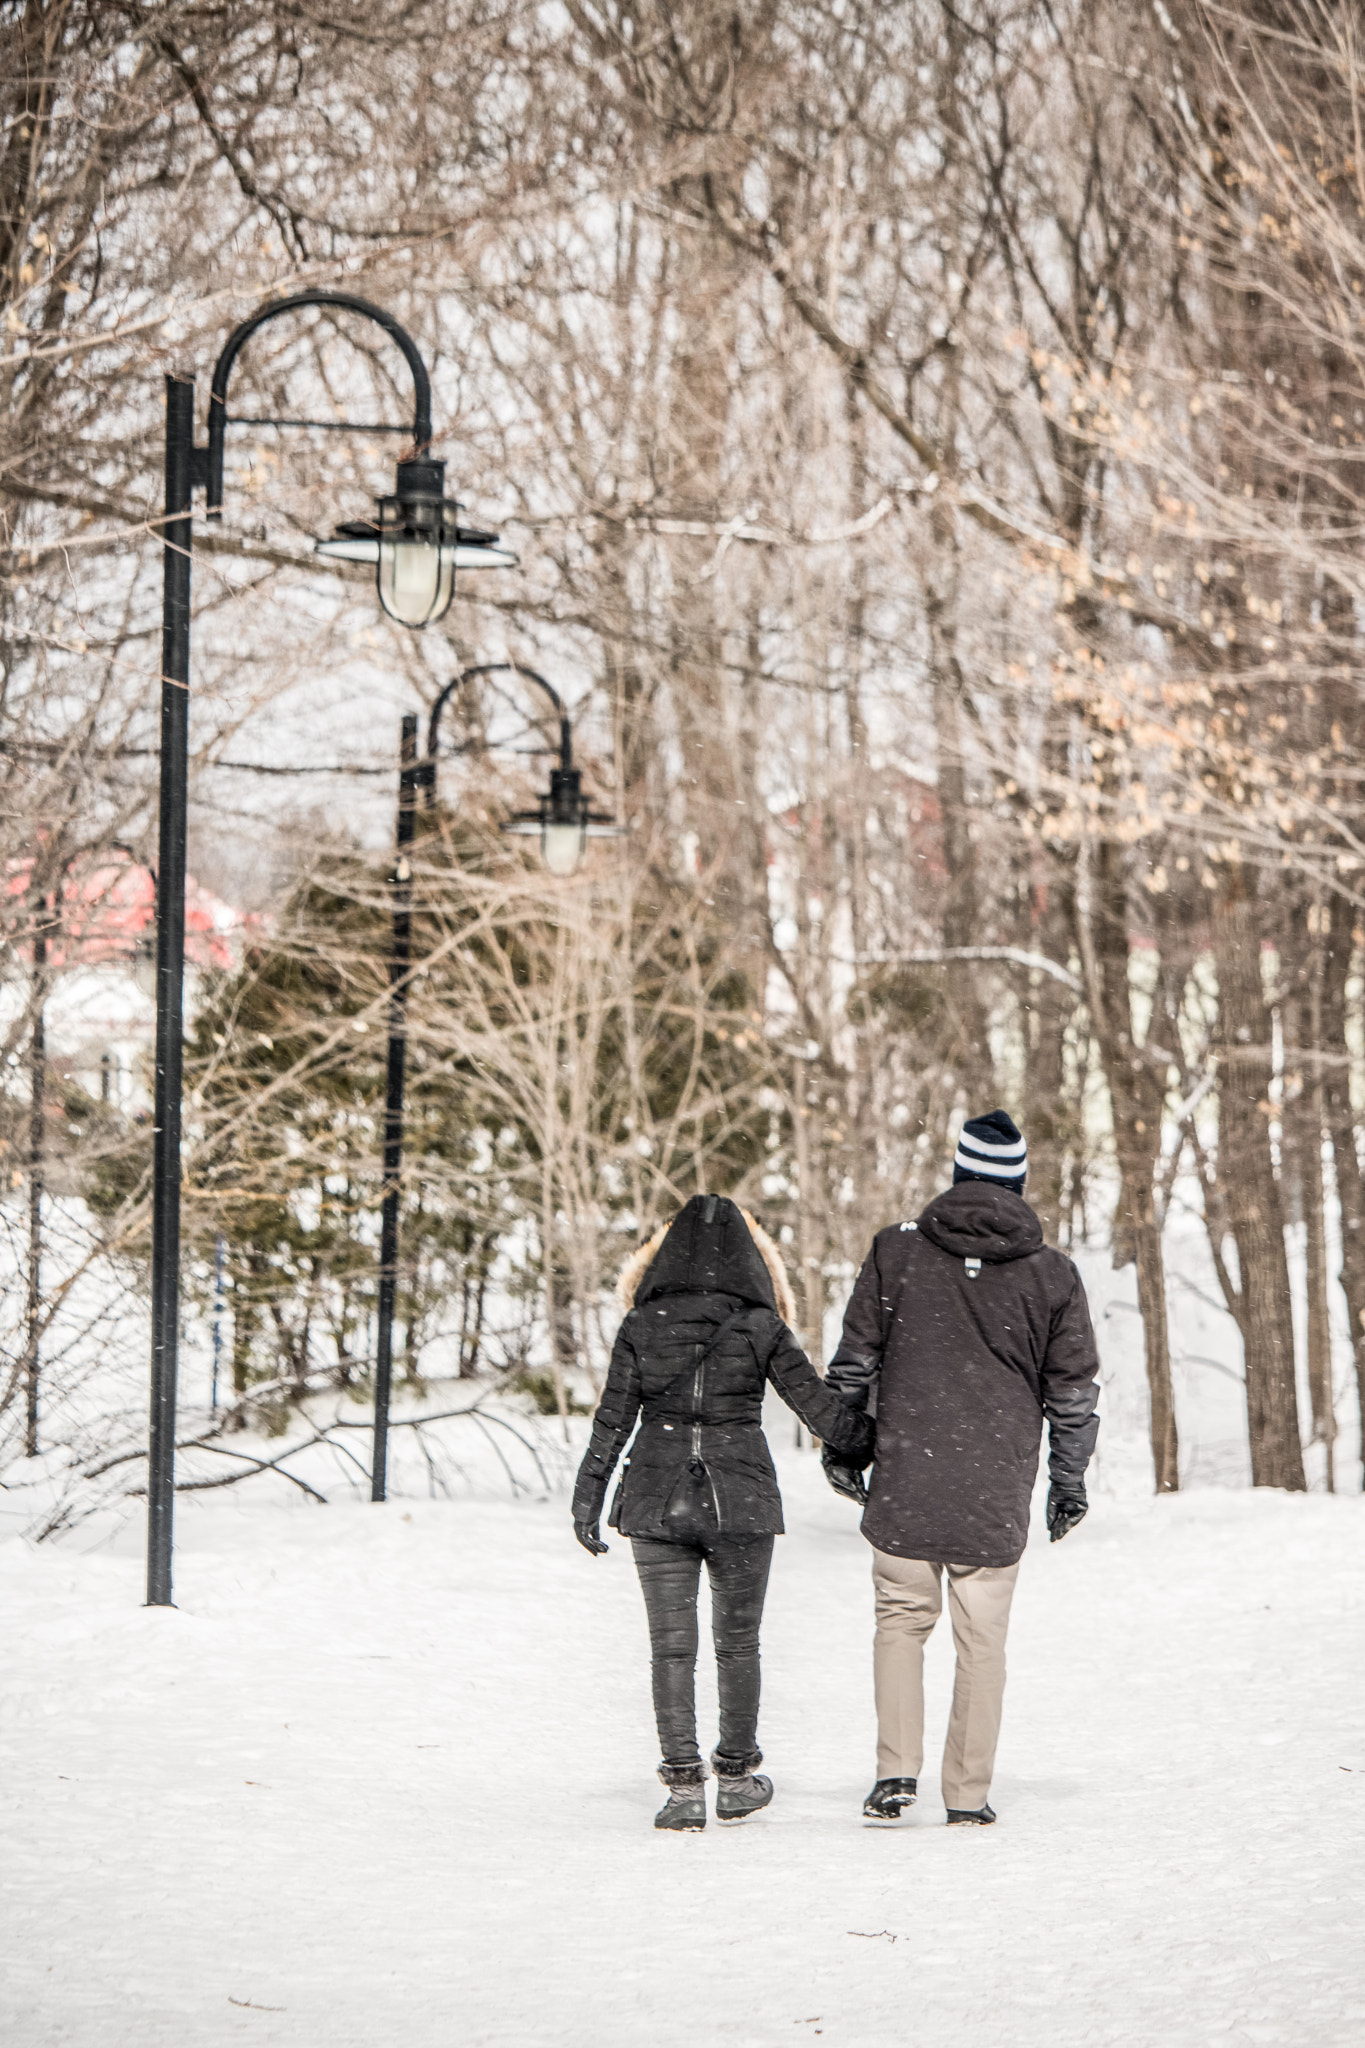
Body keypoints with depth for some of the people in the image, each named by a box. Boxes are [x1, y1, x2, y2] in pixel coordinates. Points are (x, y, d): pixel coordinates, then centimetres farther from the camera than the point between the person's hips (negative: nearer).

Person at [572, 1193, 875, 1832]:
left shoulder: (642, 1327, -1)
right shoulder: (762, 1329, -5)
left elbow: (611, 1422, 0)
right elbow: (821, 1407, -1)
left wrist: (587, 1500, 7)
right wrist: (880, 1449, 12)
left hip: (655, 1499, 1)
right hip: (742, 1502, -1)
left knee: (671, 1646, 4)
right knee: (737, 1642, 13)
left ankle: (683, 1786, -1)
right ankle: (737, 1778, 22)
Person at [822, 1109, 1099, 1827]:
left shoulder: (896, 1252, -2)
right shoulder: (1052, 1275, 0)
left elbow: (854, 1359, 3)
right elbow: (1075, 1391, 5)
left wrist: (839, 1442, 17)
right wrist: (1070, 1483, 17)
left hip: (904, 1480, 0)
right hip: (997, 1491, 0)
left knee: (901, 1619, 12)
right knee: (982, 1639, 7)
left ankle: (896, 1769, -1)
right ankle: (968, 1794, 8)